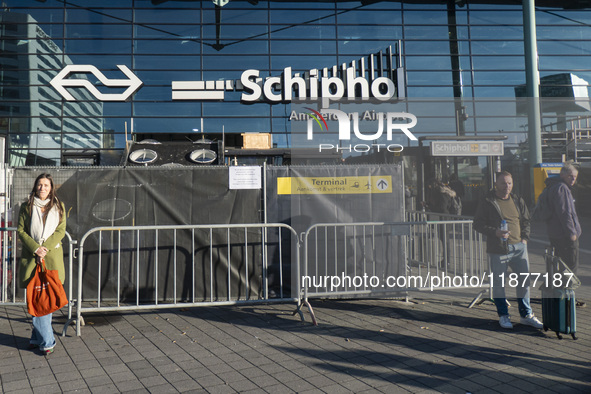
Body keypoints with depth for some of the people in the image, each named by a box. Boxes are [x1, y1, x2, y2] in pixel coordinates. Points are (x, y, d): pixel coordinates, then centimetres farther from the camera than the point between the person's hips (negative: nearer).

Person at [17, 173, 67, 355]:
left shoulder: (59, 206, 9)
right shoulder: (26, 207, 8)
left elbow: (60, 231, 2)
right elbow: (21, 230, 3)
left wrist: (45, 248, -10)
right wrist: (35, 248, -11)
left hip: (52, 256, 0)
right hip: (31, 256, 0)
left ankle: (37, 337, 18)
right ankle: (46, 341, 5)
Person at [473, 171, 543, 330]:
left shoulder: (518, 201, 12)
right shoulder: (487, 202, -4)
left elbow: (526, 221, 21)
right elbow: (478, 224, -5)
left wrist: (524, 238, 8)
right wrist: (495, 232, -18)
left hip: (518, 247, 5)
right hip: (497, 249, -5)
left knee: (524, 280, 9)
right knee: (499, 283, 3)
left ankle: (526, 315, 24)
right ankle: (503, 315, 19)